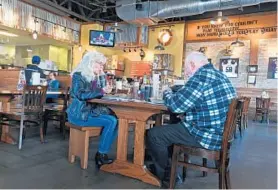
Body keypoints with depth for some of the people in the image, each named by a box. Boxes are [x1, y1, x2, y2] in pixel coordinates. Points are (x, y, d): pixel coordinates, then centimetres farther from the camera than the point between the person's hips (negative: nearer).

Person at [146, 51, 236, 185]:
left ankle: (166, 176, 15)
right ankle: (161, 166, 33)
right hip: (219, 132, 11)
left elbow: (176, 105, -20)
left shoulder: (201, 76, -19)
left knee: (153, 134, -4)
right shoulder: (219, 75, 13)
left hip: (207, 135, -11)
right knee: (170, 126, 25)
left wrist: (167, 93, 2)